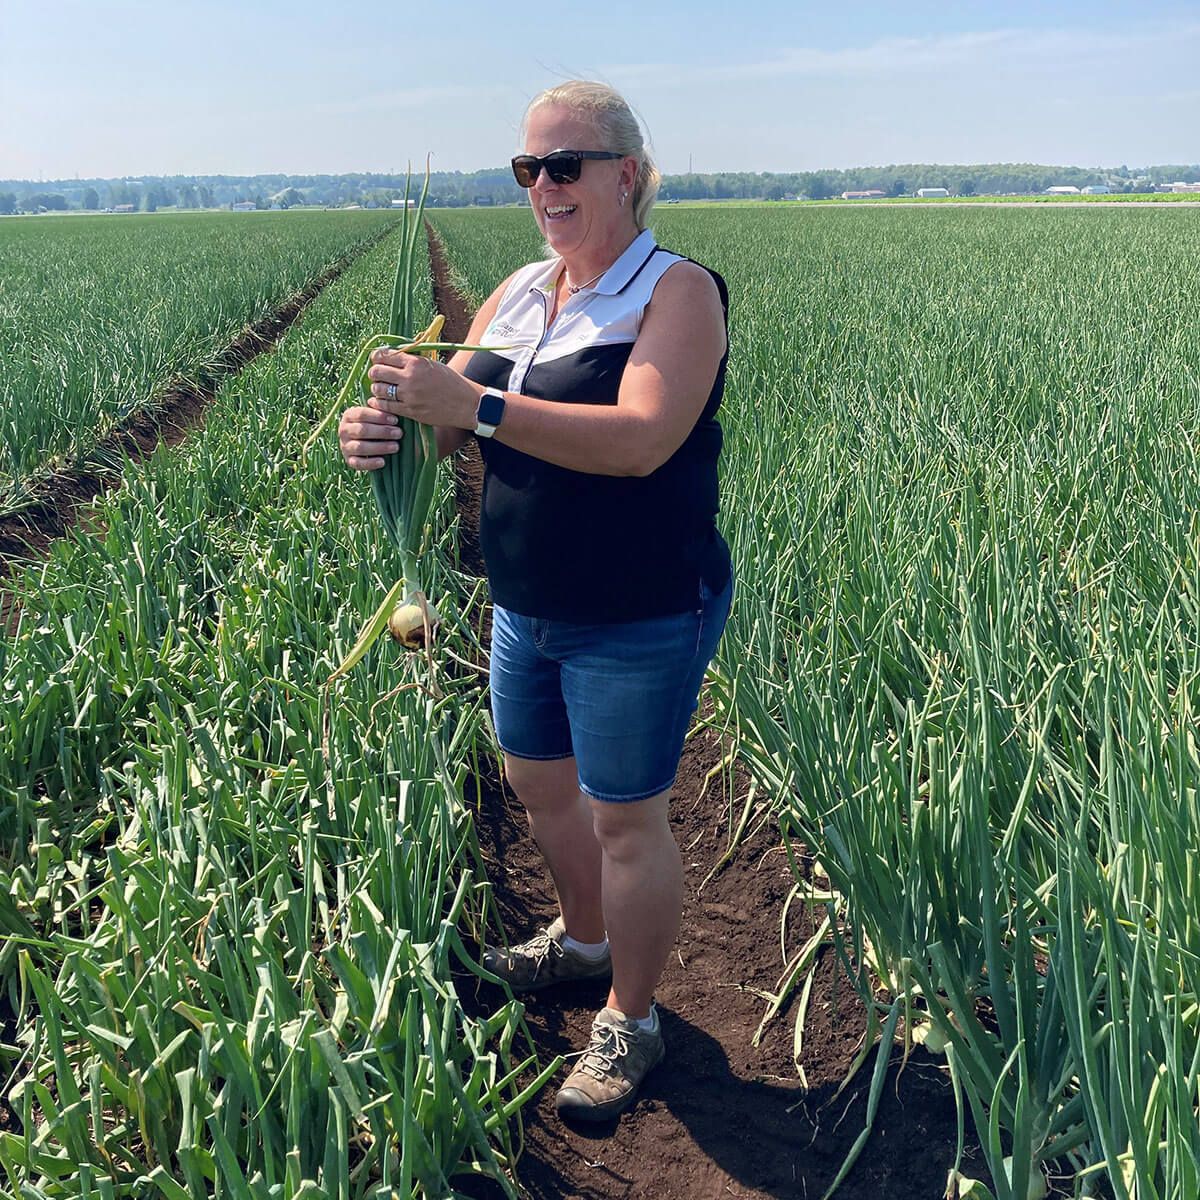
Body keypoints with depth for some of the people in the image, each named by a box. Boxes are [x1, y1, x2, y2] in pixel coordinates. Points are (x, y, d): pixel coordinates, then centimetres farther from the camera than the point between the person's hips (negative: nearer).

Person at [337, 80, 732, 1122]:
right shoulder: (519, 293, 7)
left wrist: (482, 406, -35)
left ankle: (630, 1022, 28)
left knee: (626, 820, 6)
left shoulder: (678, 292, -14)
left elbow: (641, 440, -29)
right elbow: (453, 425, 4)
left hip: (640, 623, -7)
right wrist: (384, 428, -19)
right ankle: (584, 940, 50)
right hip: (525, 611, 8)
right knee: (539, 785, 22)